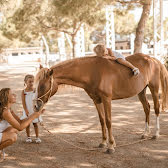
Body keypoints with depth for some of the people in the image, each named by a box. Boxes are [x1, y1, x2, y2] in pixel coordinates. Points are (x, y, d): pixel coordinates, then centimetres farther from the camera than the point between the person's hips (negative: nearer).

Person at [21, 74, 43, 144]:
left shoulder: (35, 90, -4)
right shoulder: (23, 91, -5)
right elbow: (23, 102, -7)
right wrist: (26, 110, -14)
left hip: (34, 110, 0)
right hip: (27, 110, 0)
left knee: (35, 124, 6)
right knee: (27, 124, 8)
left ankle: (37, 137, 14)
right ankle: (28, 137, 20)